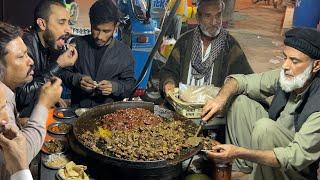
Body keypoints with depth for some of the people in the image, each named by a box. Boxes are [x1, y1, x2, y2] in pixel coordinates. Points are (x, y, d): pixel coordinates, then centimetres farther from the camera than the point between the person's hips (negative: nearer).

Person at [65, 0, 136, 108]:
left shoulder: (124, 52, 2)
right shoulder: (78, 44, 4)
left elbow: (130, 85, 7)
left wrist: (114, 87, -13)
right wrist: (77, 79, -12)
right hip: (79, 108, 0)